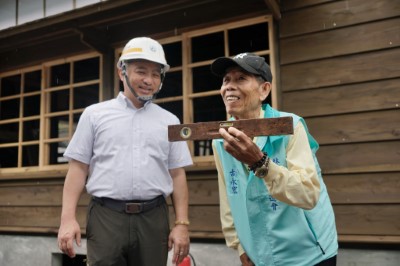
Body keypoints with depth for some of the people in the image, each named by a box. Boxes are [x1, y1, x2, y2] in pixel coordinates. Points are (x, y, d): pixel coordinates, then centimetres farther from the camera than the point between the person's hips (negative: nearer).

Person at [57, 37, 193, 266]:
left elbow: (178, 175, 7)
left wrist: (182, 224, 1)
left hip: (153, 219, 2)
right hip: (105, 217, -1)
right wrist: (68, 218, -4)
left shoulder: (169, 121, 9)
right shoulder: (95, 114, 6)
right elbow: (78, 168, 5)